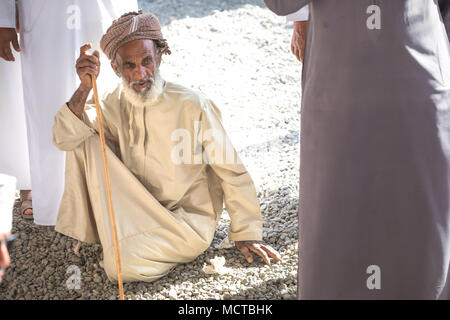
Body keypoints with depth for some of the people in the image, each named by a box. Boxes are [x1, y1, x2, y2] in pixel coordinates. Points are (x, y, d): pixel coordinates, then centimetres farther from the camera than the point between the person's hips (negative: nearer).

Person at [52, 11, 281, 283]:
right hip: (135, 208, 5)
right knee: (85, 142, -11)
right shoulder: (116, 103, -2)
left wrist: (247, 234, -9)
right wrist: (85, 87, -25)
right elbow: (65, 138, -12)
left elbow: (232, 172, -12)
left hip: (187, 217, -5)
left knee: (121, 264, -30)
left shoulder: (193, 106, -18)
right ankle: (94, 230, 1)